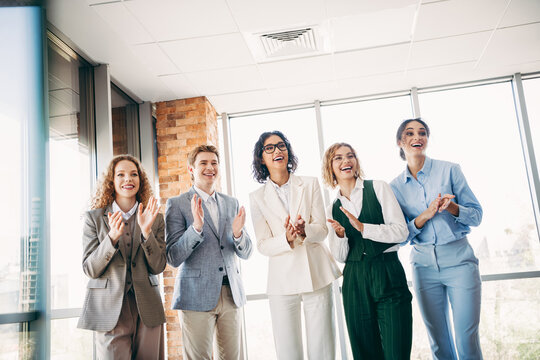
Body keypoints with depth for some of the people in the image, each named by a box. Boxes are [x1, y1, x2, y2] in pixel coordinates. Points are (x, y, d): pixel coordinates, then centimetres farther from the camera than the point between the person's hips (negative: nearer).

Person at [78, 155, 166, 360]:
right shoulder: (94, 218, 3)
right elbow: (90, 270, -2)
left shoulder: (155, 218, 6)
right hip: (109, 309, -1)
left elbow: (158, 267, 1)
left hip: (146, 309, 2)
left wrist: (146, 231, -14)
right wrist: (112, 237, -17)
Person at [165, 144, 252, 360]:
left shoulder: (232, 204, 11)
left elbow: (246, 254, 10)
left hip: (231, 293, 4)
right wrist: (196, 226, -23)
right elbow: (173, 258, -9)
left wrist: (238, 233, -12)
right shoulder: (177, 204, -3)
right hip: (196, 295, -4)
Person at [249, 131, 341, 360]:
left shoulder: (310, 184, 6)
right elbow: (263, 245, -1)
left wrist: (305, 231, -23)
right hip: (282, 280, 0)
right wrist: (287, 239, -22)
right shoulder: (257, 197, 4)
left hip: (317, 277, 1)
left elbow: (322, 229, 0)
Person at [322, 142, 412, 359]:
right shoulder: (333, 209, 12)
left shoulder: (378, 188, 3)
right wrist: (340, 235, -11)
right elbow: (340, 257, 9)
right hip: (354, 283, 3)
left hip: (388, 275, -3)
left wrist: (363, 227, -17)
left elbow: (401, 231, -6)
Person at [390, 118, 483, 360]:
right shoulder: (395, 186, 6)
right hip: (423, 264, 2)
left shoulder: (449, 170, 1)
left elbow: (477, 215, 2)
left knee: (467, 341, -3)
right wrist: (425, 215, -12)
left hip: (458, 260, -2)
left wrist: (451, 207, -18)